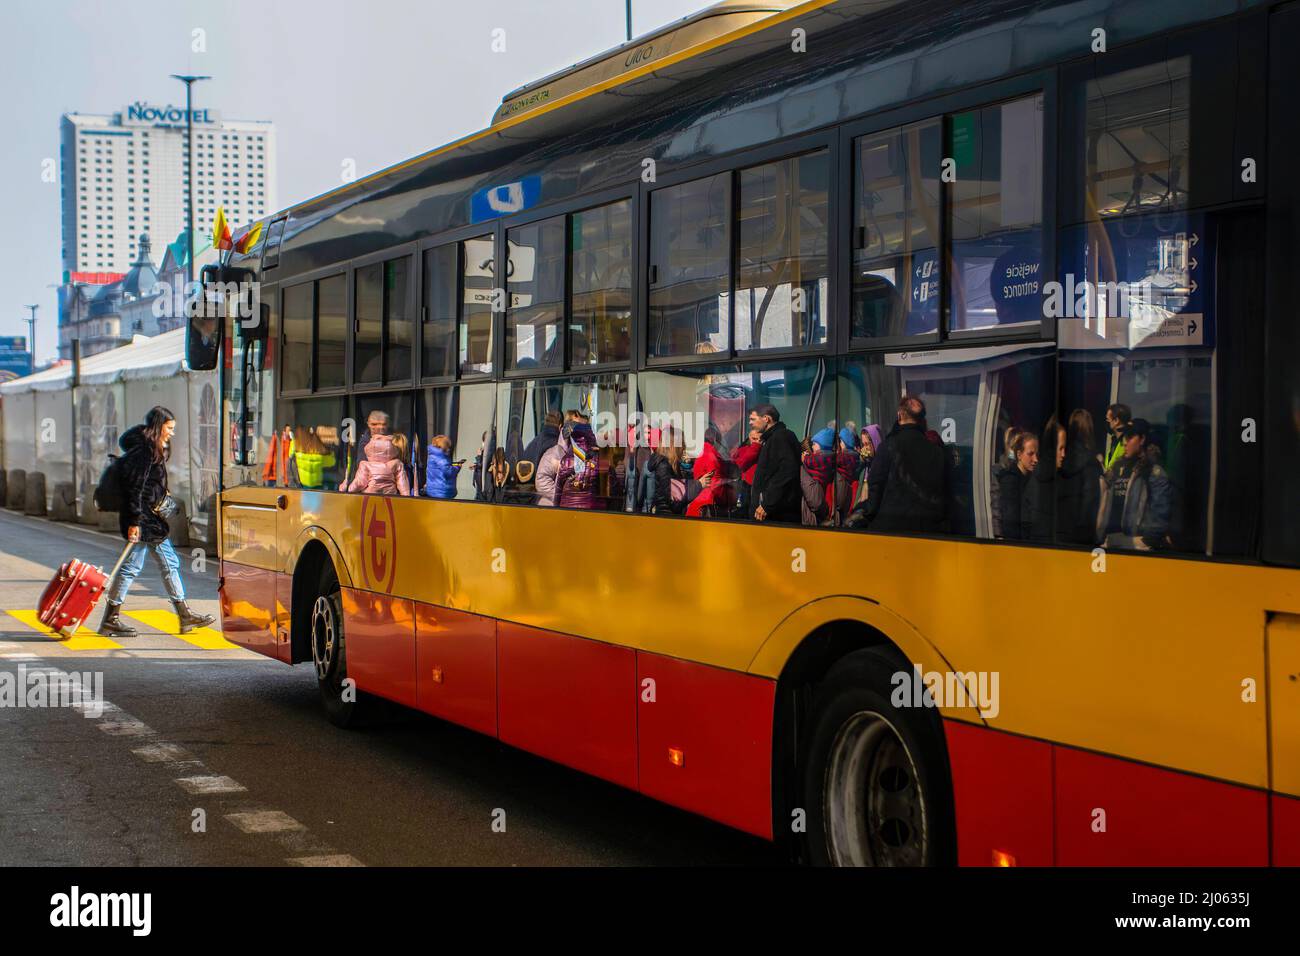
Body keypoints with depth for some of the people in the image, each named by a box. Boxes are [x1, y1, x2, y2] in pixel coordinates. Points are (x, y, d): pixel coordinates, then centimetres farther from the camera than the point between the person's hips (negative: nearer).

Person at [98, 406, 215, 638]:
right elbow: (134, 488, -20)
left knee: (170, 563, 12)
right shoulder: (142, 451, -16)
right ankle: (110, 619, 2)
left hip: (152, 517, 10)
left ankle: (184, 615, 17)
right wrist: (134, 522, -22)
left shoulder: (155, 450, 14)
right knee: (132, 566, -5)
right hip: (141, 517, -10)